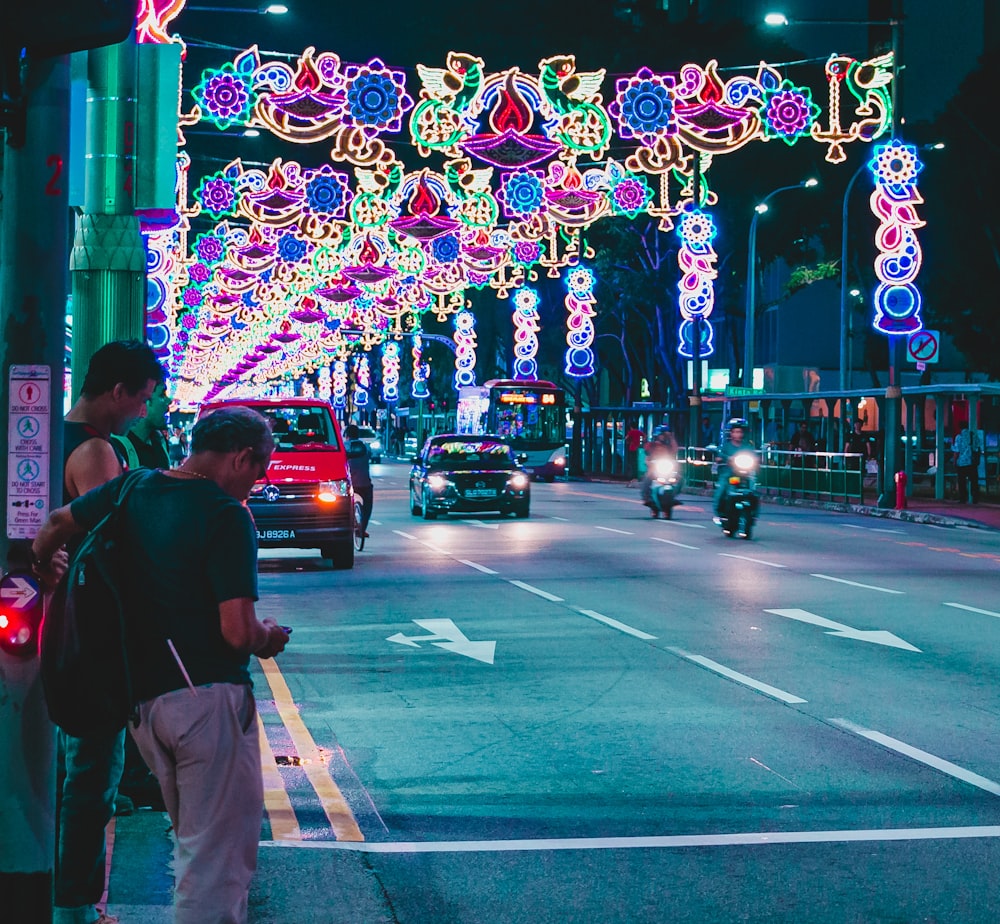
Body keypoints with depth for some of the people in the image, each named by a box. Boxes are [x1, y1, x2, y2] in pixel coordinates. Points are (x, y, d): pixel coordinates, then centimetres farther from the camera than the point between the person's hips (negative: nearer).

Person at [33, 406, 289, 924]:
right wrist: (268, 639, 1)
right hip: (207, 698, -8)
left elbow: (56, 526, 18)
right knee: (220, 854, -1)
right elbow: (239, 632, -20)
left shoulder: (133, 490, 6)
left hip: (139, 699, 8)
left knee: (194, 838, 23)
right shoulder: (226, 514, -15)